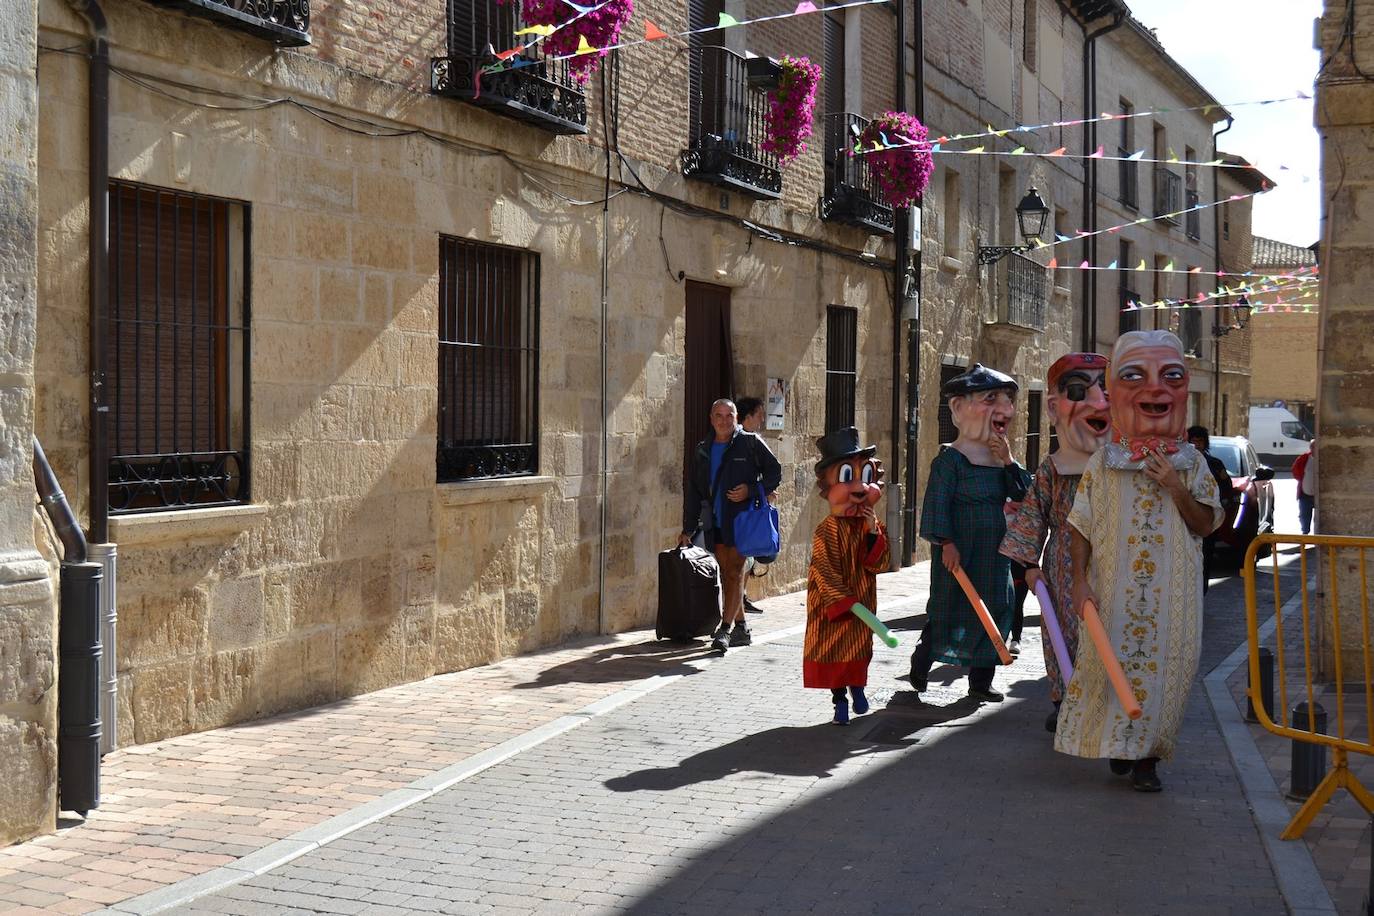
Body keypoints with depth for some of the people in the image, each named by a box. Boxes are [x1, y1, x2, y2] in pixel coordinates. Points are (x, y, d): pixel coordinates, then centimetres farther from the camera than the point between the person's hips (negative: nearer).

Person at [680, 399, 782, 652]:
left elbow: (775, 472, 3)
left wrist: (752, 490, -13)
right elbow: (692, 491, 15)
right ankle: (741, 627, 18)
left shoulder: (750, 443, -2)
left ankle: (725, 629, -12)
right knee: (727, 574, 9)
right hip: (715, 521, 5)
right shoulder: (702, 450, 12)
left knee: (734, 572, -9)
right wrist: (687, 529, 13)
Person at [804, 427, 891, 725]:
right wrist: (843, 602, -19)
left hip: (861, 600, 3)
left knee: (860, 649, 8)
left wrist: (874, 534, -17)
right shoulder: (826, 531, -13)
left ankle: (857, 688, 31)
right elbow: (824, 571, -14)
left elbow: (878, 564, -4)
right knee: (832, 652, 2)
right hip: (831, 605, -3)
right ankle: (840, 700, 15)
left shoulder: (871, 525, 2)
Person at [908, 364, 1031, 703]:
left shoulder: (1000, 459, 11)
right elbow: (937, 502, -15)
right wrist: (946, 542, -20)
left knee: (993, 611, 10)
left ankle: (981, 680, 20)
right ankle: (920, 665, 21)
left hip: (994, 554, 7)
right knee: (949, 611, 0)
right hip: (959, 553, -7)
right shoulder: (951, 459, -12)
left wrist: (1008, 461, -7)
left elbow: (1023, 493, 5)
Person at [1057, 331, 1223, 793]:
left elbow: (1207, 524, 1)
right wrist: (1080, 581, -6)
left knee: (1164, 662, -1)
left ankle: (1146, 757, 9)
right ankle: (1119, 746, 20)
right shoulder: (1102, 463, 1)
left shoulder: (1191, 463, 4)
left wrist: (1175, 489, -13)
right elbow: (1081, 526, 2)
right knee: (1113, 660, 3)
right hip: (1115, 587, 0)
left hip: (1172, 590, 1)